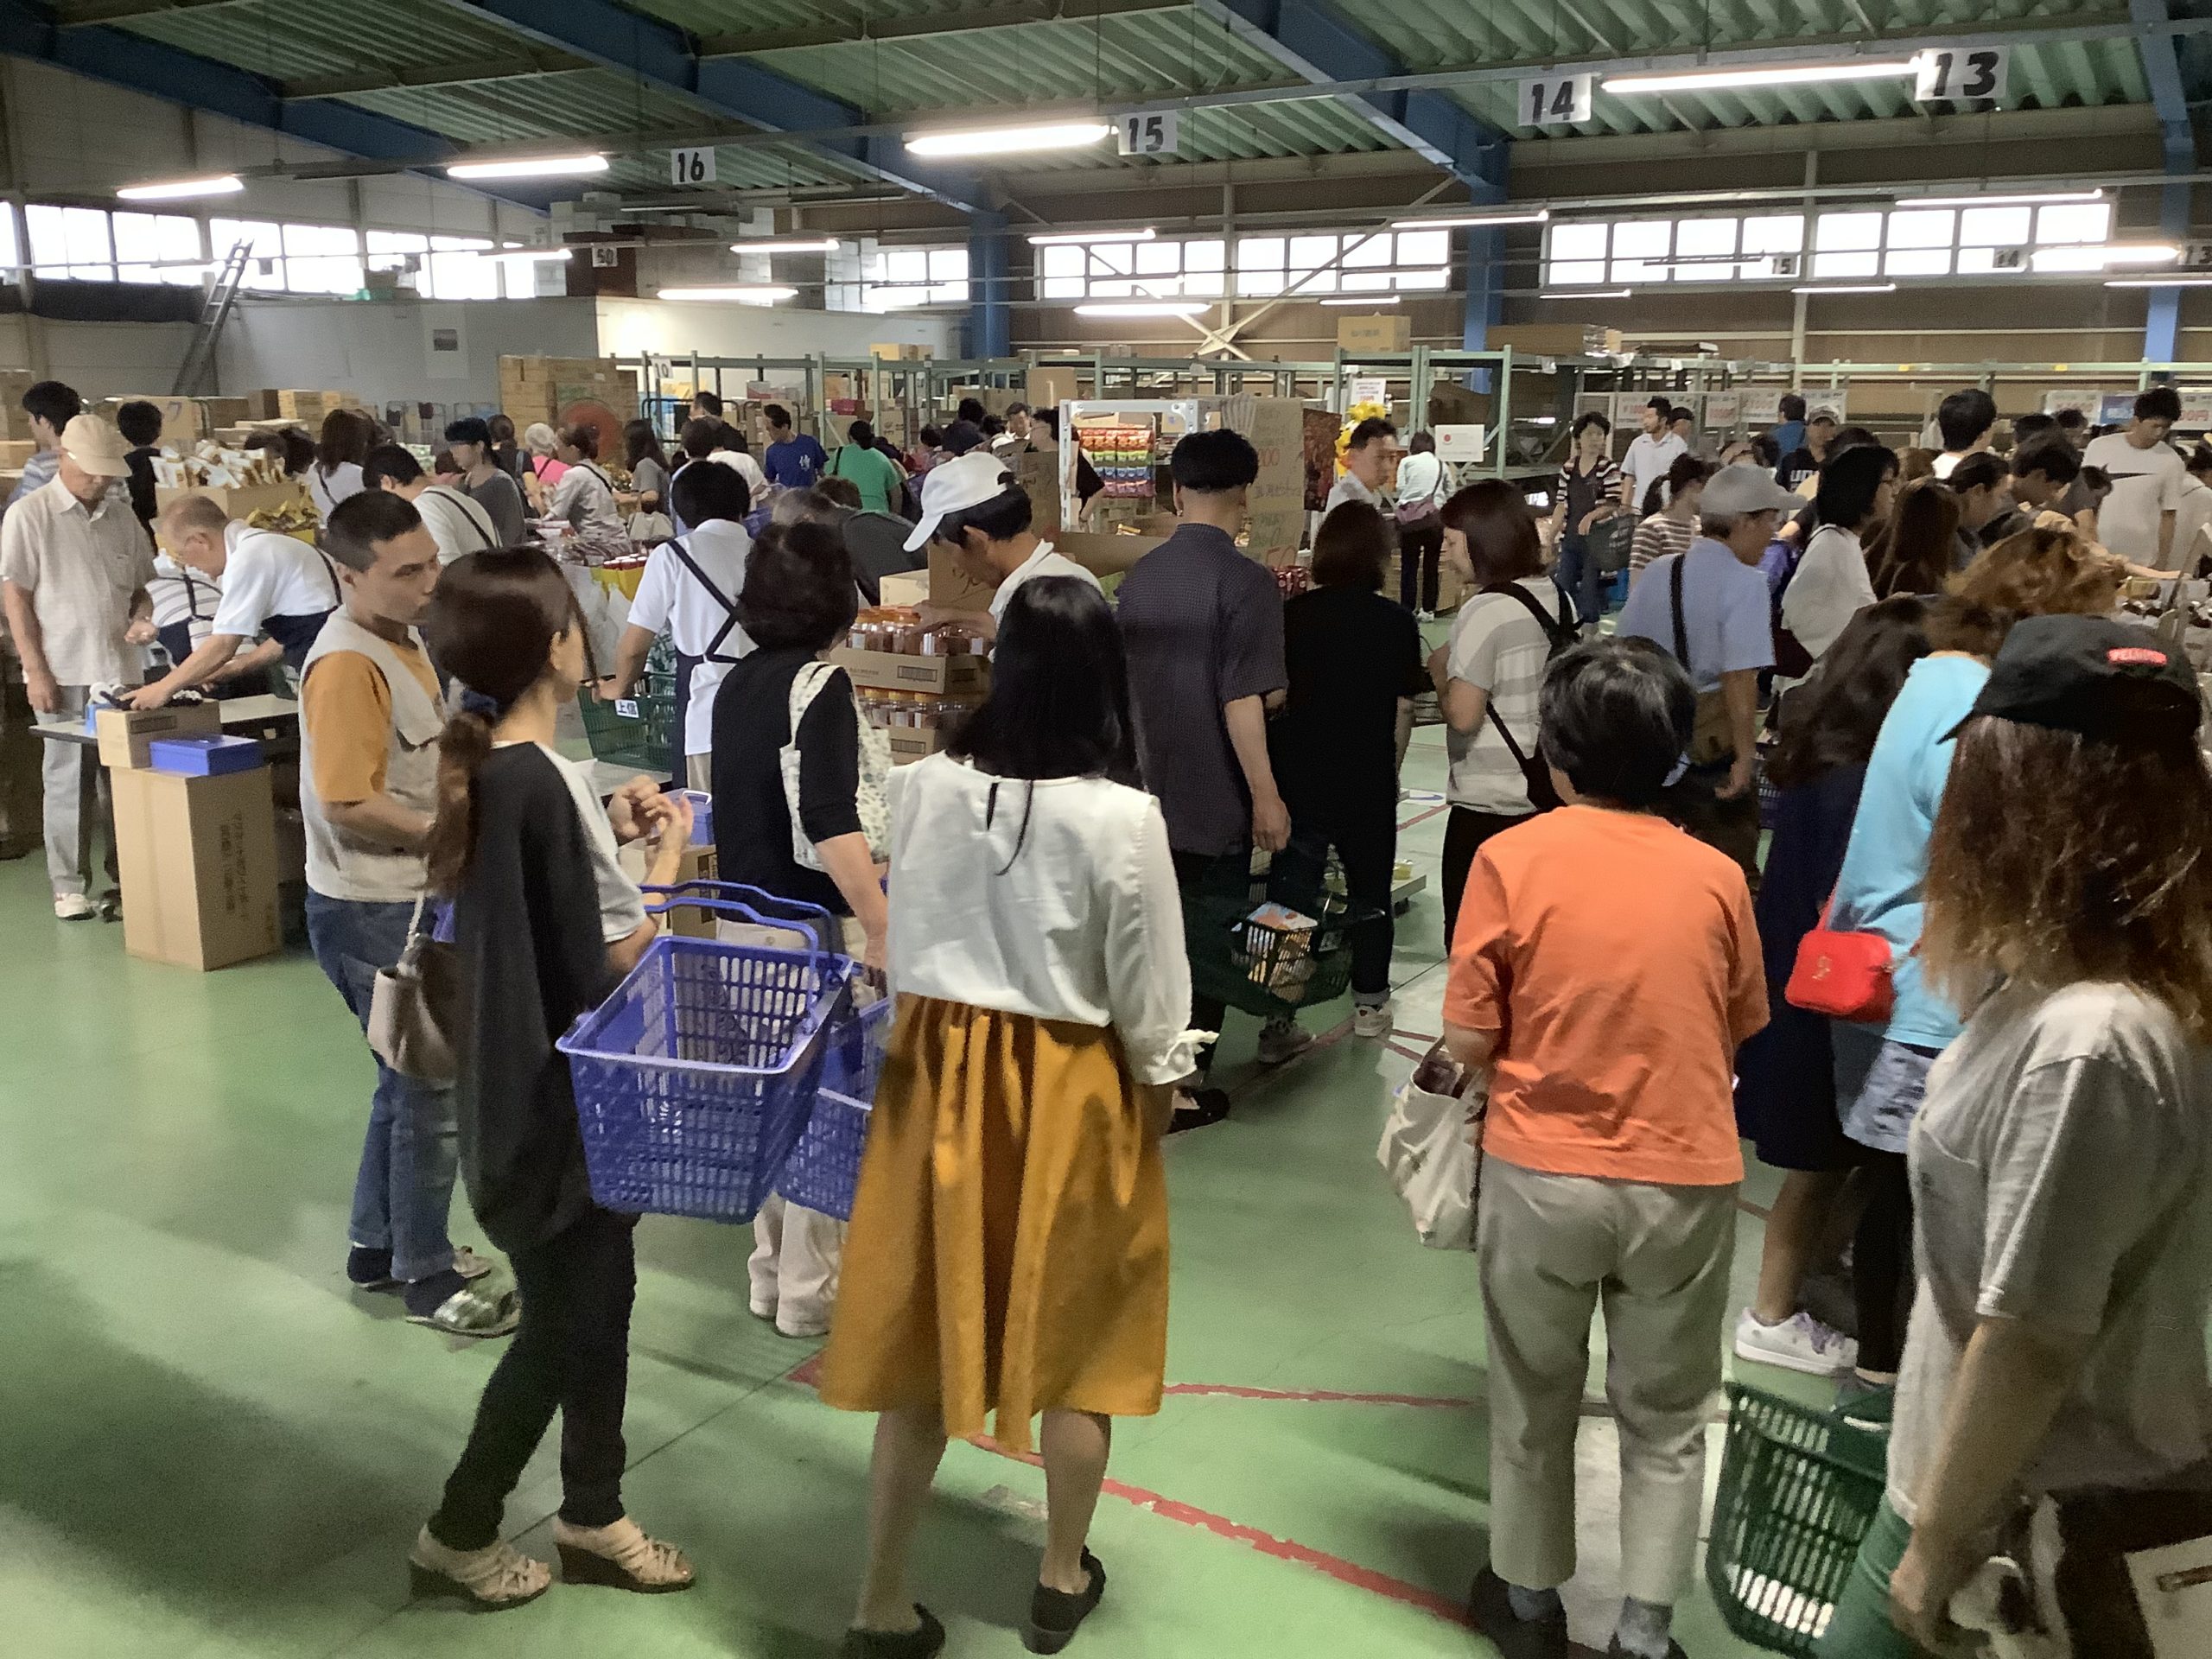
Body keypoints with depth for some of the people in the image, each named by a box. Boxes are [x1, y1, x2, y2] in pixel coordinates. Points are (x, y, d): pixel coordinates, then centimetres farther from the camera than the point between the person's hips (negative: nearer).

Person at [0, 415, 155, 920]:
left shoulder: (121, 515, 11)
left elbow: (140, 585, 20)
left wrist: (141, 617, -3)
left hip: (119, 669, 4)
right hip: (64, 672, -4)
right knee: (69, 778, 1)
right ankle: (68, 886, 9)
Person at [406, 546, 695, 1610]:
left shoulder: (481, 769, 3)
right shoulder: (548, 782, -25)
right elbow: (623, 956, -20)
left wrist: (609, 834, 7)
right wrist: (666, 854, -6)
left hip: (519, 1081, 9)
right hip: (557, 1098, -9)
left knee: (598, 1300, 19)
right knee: (560, 1323, 9)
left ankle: (591, 1519, 33)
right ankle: (459, 1532, 27)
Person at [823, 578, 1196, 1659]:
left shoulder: (928, 786, -6)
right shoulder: (1121, 816, -18)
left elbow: (903, 949, 4)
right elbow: (1146, 991, -10)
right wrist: (1164, 1079, 7)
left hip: (940, 1074, 4)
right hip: (1068, 1089, -3)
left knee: (927, 1333, 13)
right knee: (1077, 1337, 17)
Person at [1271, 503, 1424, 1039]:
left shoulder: (1291, 615, -5)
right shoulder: (1396, 622, -6)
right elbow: (1403, 711, -3)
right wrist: (1387, 770, 12)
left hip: (1298, 779, 0)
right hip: (1369, 781, 0)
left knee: (1291, 896, 6)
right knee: (1370, 892, 17)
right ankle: (1369, 1003, 29)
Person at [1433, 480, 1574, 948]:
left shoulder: (1485, 611, -17)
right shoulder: (1555, 597, 6)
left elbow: (1462, 715, -21)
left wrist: (1439, 671, -4)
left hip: (1488, 803, -8)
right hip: (1547, 790, 8)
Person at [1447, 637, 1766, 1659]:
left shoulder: (1511, 859, -10)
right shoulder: (1716, 875, -4)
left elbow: (1469, 1043, -10)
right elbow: (1734, 1034, 6)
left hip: (1540, 1174, -1)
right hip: (1684, 1182, 1)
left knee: (1534, 1404, 19)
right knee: (1666, 1421, 18)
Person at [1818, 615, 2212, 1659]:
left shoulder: (2089, 1044, -31)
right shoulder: (2073, 991, -1)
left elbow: (2031, 1341, -26)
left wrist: (1938, 1546, -14)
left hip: (2046, 1529, -8)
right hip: (2032, 1484, 8)